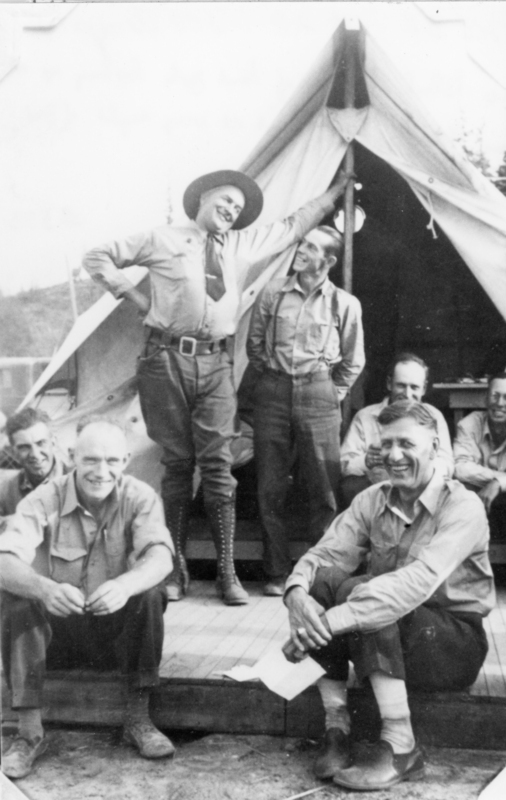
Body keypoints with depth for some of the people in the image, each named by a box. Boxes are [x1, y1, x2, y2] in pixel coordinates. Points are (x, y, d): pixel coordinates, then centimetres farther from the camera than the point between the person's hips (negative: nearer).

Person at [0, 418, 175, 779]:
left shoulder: (140, 498, -10)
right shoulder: (44, 501, -13)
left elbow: (161, 556, -27)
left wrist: (125, 584, -50)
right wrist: (44, 589, -51)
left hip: (118, 629, 0)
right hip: (55, 630, 0)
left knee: (151, 594, -28)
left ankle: (138, 719, -13)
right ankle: (30, 732, -18)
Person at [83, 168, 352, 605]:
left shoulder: (244, 245, 18)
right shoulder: (163, 240, 7)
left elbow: (295, 225, 29)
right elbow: (98, 258, 11)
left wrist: (338, 189, 33)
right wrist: (136, 298, 4)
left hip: (216, 363, 3)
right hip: (168, 359, -2)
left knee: (218, 466, -3)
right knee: (177, 464, 2)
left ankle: (227, 572, 3)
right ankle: (177, 570, 11)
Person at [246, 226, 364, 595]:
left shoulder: (345, 304, 2)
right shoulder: (273, 292, 6)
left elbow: (353, 362, 11)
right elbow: (255, 343, 15)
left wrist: (332, 395, 7)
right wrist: (272, 377, 12)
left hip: (319, 394, -2)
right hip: (273, 392, 2)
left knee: (324, 488, -1)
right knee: (270, 488, 3)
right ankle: (278, 571, 14)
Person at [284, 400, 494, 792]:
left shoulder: (463, 506, -16)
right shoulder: (372, 500, 3)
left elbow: (420, 581, -32)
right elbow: (326, 554, -9)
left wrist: (331, 620, -41)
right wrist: (297, 594, -33)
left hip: (456, 644, -5)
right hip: (383, 640, 5)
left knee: (358, 592, -30)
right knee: (322, 580, -20)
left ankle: (401, 747, -22)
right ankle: (337, 728, -15)